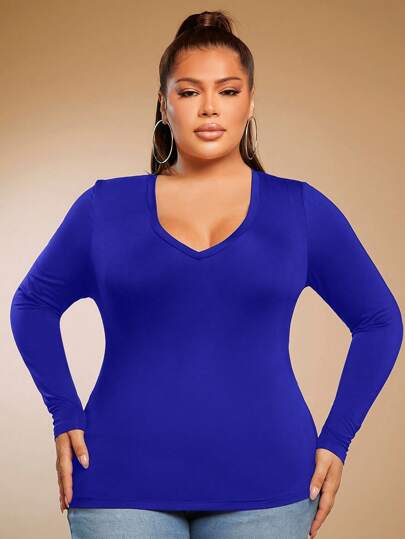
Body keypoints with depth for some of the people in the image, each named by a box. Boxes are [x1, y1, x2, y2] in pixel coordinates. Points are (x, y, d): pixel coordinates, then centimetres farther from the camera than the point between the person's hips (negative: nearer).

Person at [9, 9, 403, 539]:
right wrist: (66, 416, 6)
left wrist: (335, 440, 4)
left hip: (263, 486, 0)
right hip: (124, 483, 0)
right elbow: (34, 304, 16)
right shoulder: (105, 207, 4)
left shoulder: (302, 210, 4)